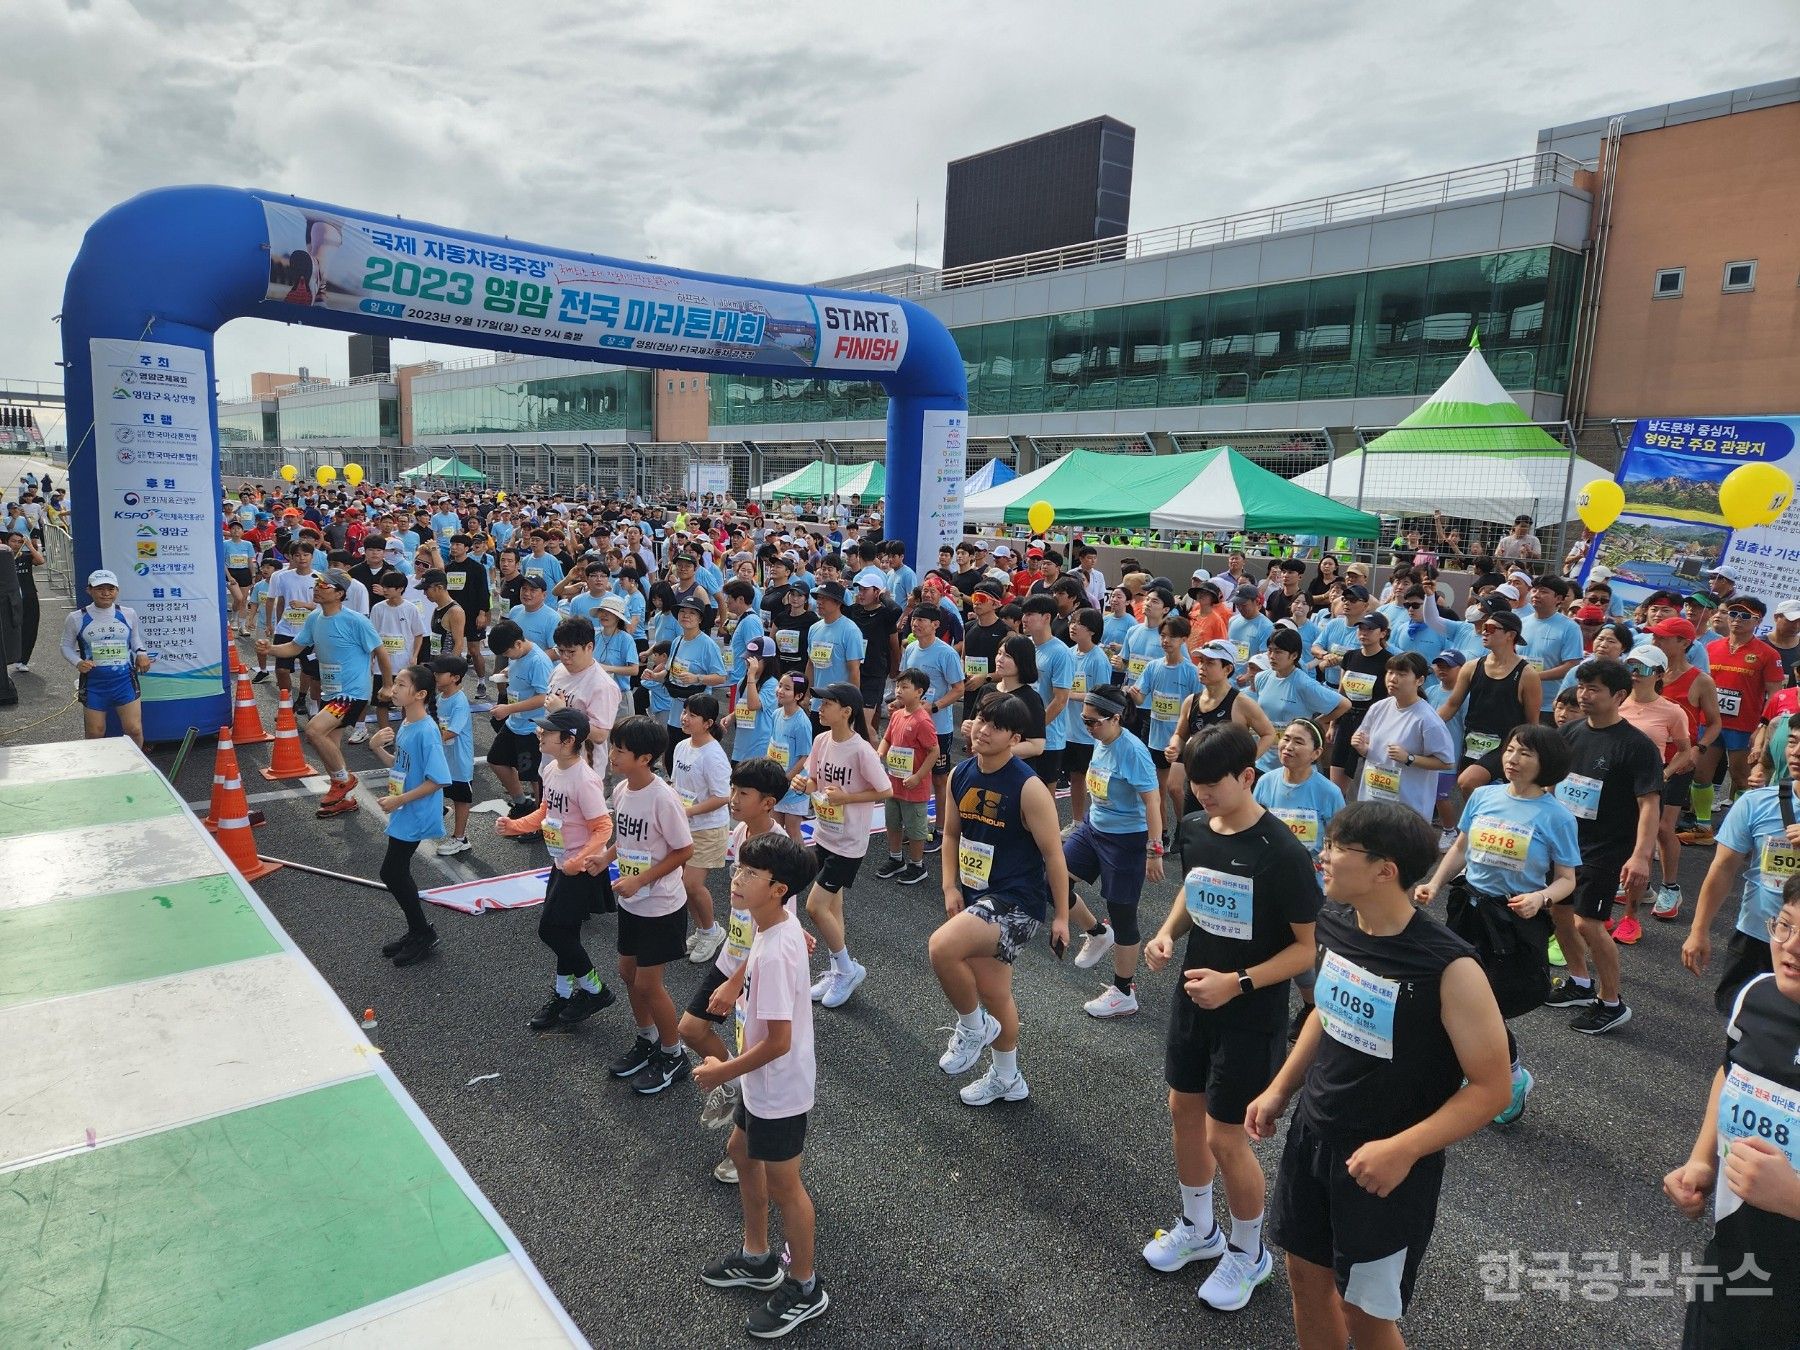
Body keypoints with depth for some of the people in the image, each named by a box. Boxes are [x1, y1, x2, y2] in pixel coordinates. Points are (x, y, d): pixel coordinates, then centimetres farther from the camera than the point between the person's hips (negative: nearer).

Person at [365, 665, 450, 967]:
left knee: (391, 873, -2)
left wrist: (399, 800, -21)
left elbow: (437, 780, -25)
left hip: (415, 816, -9)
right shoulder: (405, 725, 4)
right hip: (403, 814, 9)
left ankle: (423, 934, 15)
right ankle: (417, 931, 33)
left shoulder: (426, 731, -23)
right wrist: (377, 747, -1)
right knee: (398, 873, 17)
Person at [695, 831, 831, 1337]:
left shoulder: (774, 955, -33)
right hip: (764, 1083, 10)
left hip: (779, 1089, -10)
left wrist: (723, 1072, -17)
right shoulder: (783, 925, -6)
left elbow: (778, 1042, -30)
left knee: (782, 1185, 9)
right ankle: (757, 1258, 46)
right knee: (741, 1151, 26)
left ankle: (804, 1289, 32)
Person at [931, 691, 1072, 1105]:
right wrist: (950, 888, 2)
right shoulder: (960, 775, 1)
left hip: (1015, 901, -7)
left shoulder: (1029, 788, -18)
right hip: (976, 898, 8)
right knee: (993, 994, 20)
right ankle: (1006, 1079, 42)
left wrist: (1061, 917, -9)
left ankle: (973, 1026, 0)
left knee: (942, 946, -29)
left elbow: (1052, 854, -12)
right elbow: (951, 834, 13)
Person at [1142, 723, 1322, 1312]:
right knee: (1184, 1109, 18)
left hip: (1251, 1015, -6)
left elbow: (1308, 946, -16)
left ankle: (1250, 1253, 30)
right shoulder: (1192, 829, -5)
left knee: (1224, 1136, 2)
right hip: (1193, 998, 7)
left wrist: (1237, 983, -24)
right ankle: (1198, 1228, 42)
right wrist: (1167, 932, -4)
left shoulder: (1283, 853, -23)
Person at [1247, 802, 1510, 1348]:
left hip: (1383, 1165, -5)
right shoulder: (1335, 924, -6)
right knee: (1306, 1276, 19)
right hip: (1311, 1134, 6)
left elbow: (1491, 1088, -18)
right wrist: (1280, 1090, 10)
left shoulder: (1449, 968, -25)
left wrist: (1403, 1150, -26)